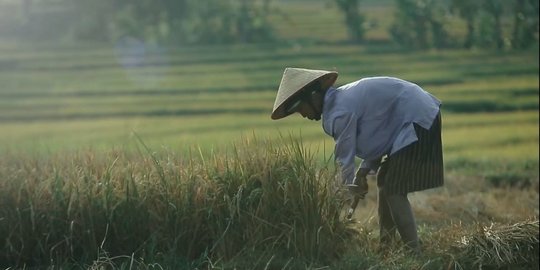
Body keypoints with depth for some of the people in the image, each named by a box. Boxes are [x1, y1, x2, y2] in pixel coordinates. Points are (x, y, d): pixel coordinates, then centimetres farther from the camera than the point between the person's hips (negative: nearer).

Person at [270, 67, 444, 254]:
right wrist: (365, 169, 4)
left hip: (418, 122, -10)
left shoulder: (341, 112, -20)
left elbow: (345, 158, -13)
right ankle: (386, 246, 20)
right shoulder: (341, 98, 10)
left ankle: (413, 252, -12)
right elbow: (376, 137, 15)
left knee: (394, 191, -11)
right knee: (385, 181, 15)